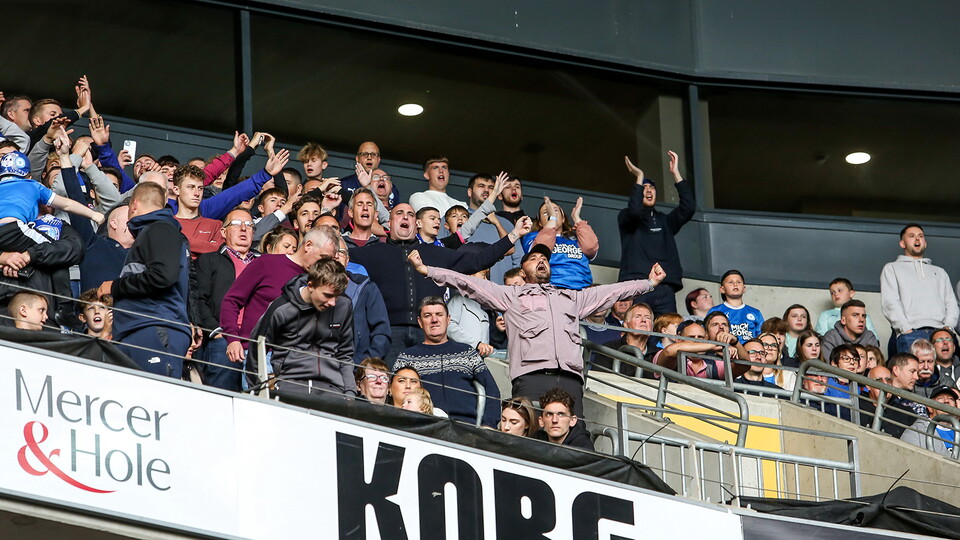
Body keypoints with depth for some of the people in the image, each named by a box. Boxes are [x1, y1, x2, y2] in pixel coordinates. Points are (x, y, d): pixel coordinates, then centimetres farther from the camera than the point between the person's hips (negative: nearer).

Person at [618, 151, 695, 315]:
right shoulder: (625, 218, 15)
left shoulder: (664, 221, 25)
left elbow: (688, 207, 8)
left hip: (665, 289, 3)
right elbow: (634, 211, -9)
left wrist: (676, 173, 5)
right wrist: (639, 177, -7)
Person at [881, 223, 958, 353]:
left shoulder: (939, 272, 33)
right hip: (910, 333, -3)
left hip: (939, 332, 3)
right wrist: (906, 328, -11)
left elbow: (951, 303, 21)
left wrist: (948, 326, -1)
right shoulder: (892, 268, 20)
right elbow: (890, 303, 5)